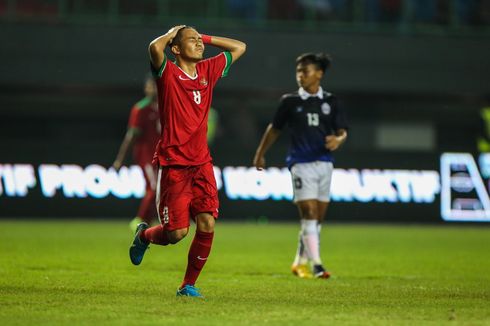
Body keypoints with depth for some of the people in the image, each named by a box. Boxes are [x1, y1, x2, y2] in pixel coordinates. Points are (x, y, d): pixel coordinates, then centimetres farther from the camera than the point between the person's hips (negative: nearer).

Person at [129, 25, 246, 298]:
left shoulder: (208, 71, 11)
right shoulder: (168, 73, -6)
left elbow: (239, 47, 21)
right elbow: (155, 47, -27)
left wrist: (205, 38, 12)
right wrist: (171, 34, -6)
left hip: (201, 163, 5)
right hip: (173, 165, -5)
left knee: (207, 226, -7)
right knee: (177, 232, -6)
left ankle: (189, 285, 9)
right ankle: (144, 235, 28)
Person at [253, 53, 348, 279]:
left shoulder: (330, 102, 7)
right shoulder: (290, 101, 3)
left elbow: (342, 131, 6)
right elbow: (274, 128, 13)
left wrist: (338, 139, -18)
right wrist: (260, 154, 19)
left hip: (324, 163, 3)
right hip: (301, 164, -3)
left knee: (318, 217, 8)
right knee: (309, 213, -13)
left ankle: (300, 262, 23)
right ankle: (316, 266, -15)